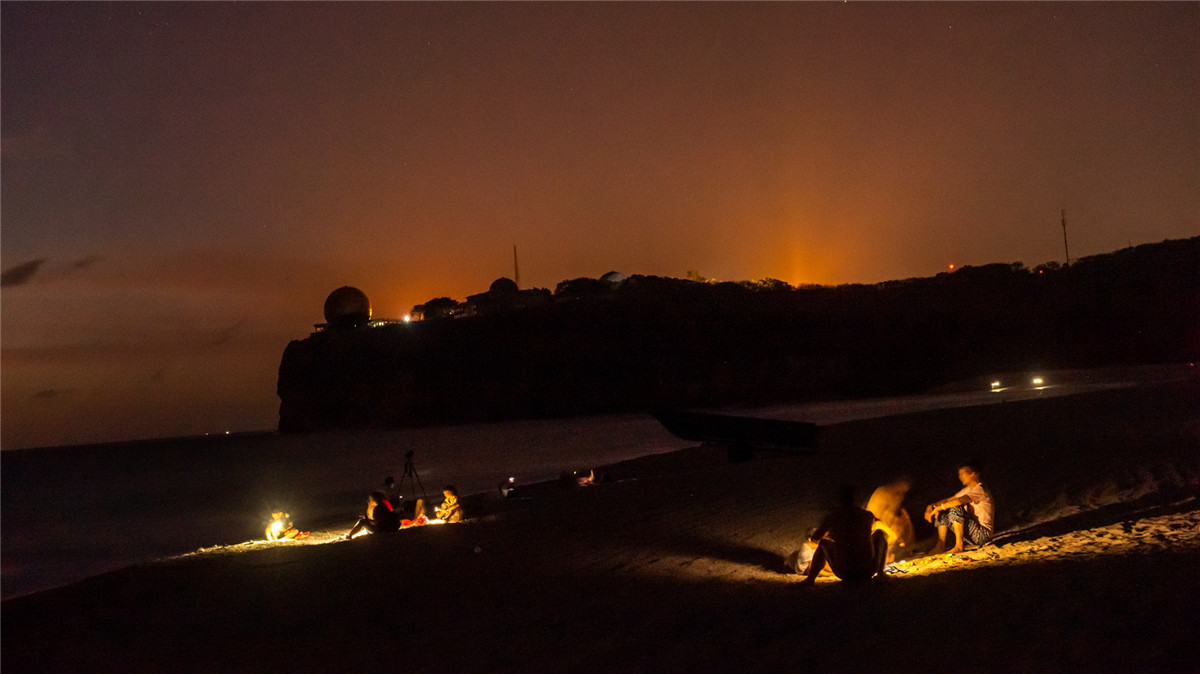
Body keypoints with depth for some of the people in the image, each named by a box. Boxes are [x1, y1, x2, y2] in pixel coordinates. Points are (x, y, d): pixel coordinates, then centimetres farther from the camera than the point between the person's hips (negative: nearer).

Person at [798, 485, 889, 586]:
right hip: (868, 572, 0)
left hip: (843, 574, 0)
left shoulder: (830, 518, -3)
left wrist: (810, 537, 40)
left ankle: (810, 578, 17)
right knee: (879, 533, 23)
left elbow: (815, 538, 15)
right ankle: (880, 573, 17)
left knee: (823, 543, 28)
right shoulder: (867, 515, 1)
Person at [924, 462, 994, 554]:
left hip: (983, 534, -9)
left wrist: (939, 508, -21)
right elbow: (949, 500, 14)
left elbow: (959, 501, -30)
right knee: (942, 514, 5)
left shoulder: (980, 489, -15)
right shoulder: (968, 489, 16)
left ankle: (959, 546, -24)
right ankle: (940, 545, -4)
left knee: (955, 509, -27)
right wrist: (932, 506, -3)